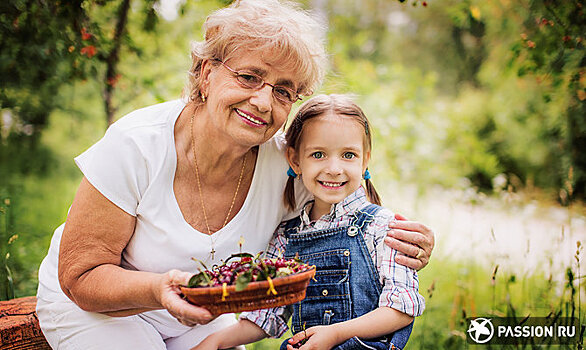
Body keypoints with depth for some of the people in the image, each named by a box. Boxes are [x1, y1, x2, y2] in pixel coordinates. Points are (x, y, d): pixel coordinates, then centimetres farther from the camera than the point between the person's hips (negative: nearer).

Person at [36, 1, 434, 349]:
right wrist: (158, 291, -44)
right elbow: (80, 276, -24)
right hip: (93, 309, -3)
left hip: (196, 312, 4)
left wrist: (401, 242, -29)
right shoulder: (136, 146, -30)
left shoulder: (286, 165, -21)